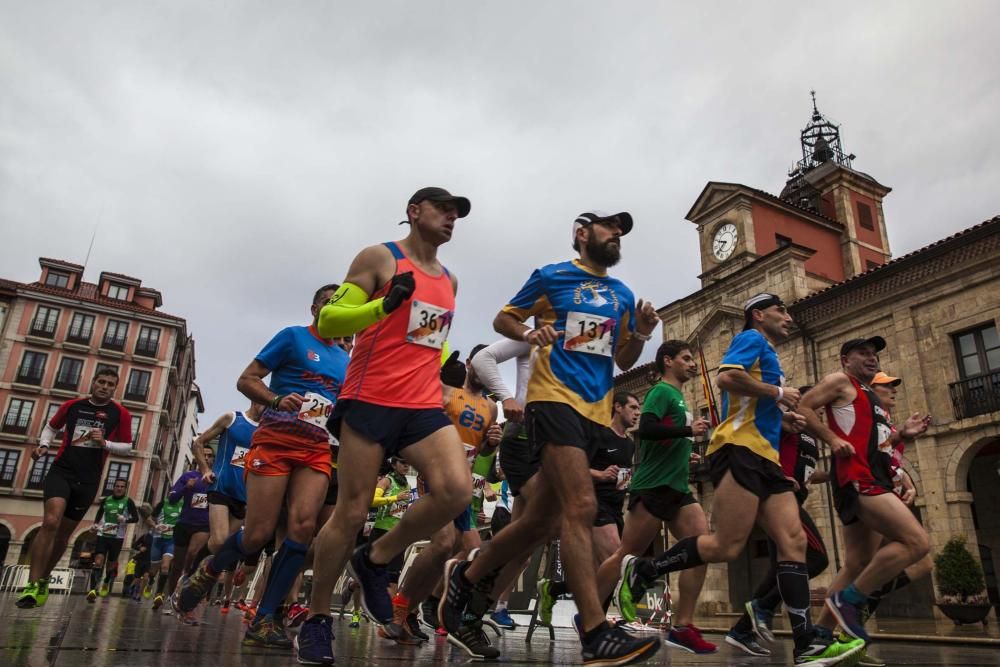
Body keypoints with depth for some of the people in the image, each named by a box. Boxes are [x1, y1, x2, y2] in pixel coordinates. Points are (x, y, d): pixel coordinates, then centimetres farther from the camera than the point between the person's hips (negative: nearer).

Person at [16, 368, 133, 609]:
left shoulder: (120, 414, 1)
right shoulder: (72, 405, 5)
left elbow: (127, 447, 5)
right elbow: (52, 427, 21)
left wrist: (105, 443, -11)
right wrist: (44, 445, 3)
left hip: (88, 481, 1)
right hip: (61, 471, -1)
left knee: (64, 533, 10)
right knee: (50, 522, -22)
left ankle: (43, 580, 30)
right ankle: (32, 585, -19)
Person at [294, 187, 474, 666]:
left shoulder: (450, 281, 20)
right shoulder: (380, 259, 1)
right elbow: (328, 321, -3)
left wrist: (448, 362, 12)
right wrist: (384, 305, -18)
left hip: (425, 406, 5)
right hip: (371, 401, -5)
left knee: (456, 490, -18)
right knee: (351, 513, -1)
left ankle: (374, 561, 7)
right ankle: (316, 620, 21)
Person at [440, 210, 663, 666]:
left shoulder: (623, 294, 17)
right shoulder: (551, 277, 4)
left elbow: (624, 362, 20)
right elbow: (503, 319, 10)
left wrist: (640, 335, 0)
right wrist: (528, 333, -11)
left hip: (596, 410, 6)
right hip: (555, 398, -6)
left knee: (542, 518, 9)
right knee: (581, 507, -21)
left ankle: (468, 577, 29)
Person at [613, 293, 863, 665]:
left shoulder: (768, 354, 31)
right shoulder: (752, 339, 2)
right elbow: (727, 377, -18)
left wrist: (782, 419, 20)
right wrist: (778, 393, -7)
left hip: (764, 457, 10)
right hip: (740, 450, -10)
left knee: (794, 541, -2)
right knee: (727, 547, -16)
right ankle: (641, 571, -4)